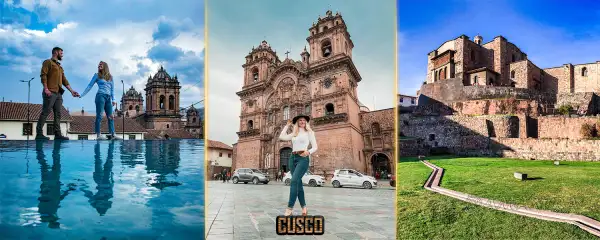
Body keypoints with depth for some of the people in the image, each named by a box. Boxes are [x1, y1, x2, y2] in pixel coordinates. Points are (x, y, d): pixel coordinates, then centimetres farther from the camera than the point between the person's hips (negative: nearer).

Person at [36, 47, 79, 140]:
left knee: (58, 114, 1)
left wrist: (71, 90, 14)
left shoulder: (60, 67, 27)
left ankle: (58, 134, -2)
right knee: (45, 113, -10)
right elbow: (43, 75, -8)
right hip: (50, 92, -8)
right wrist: (46, 89, -18)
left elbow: (64, 80, 23)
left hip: (59, 93, 8)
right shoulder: (48, 62, 4)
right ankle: (39, 133, -9)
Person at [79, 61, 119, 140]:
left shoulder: (110, 77, 18)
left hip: (108, 98, 4)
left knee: (110, 116, -2)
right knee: (99, 115, -8)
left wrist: (113, 100, 9)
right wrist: (82, 95, 5)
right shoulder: (97, 75, 10)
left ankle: (112, 134, -4)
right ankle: (98, 134, -10)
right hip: (100, 96, -4)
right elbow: (89, 86, 10)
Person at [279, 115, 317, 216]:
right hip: (293, 158, 6)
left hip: (303, 158, -6)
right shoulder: (294, 134, 19)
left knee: (294, 181, -20)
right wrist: (287, 125, 15)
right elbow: (281, 137, 8)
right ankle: (304, 208, 13)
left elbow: (315, 147, 2)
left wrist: (308, 152, -18)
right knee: (298, 183, 5)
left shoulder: (309, 132, 6)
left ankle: (289, 209, -23)